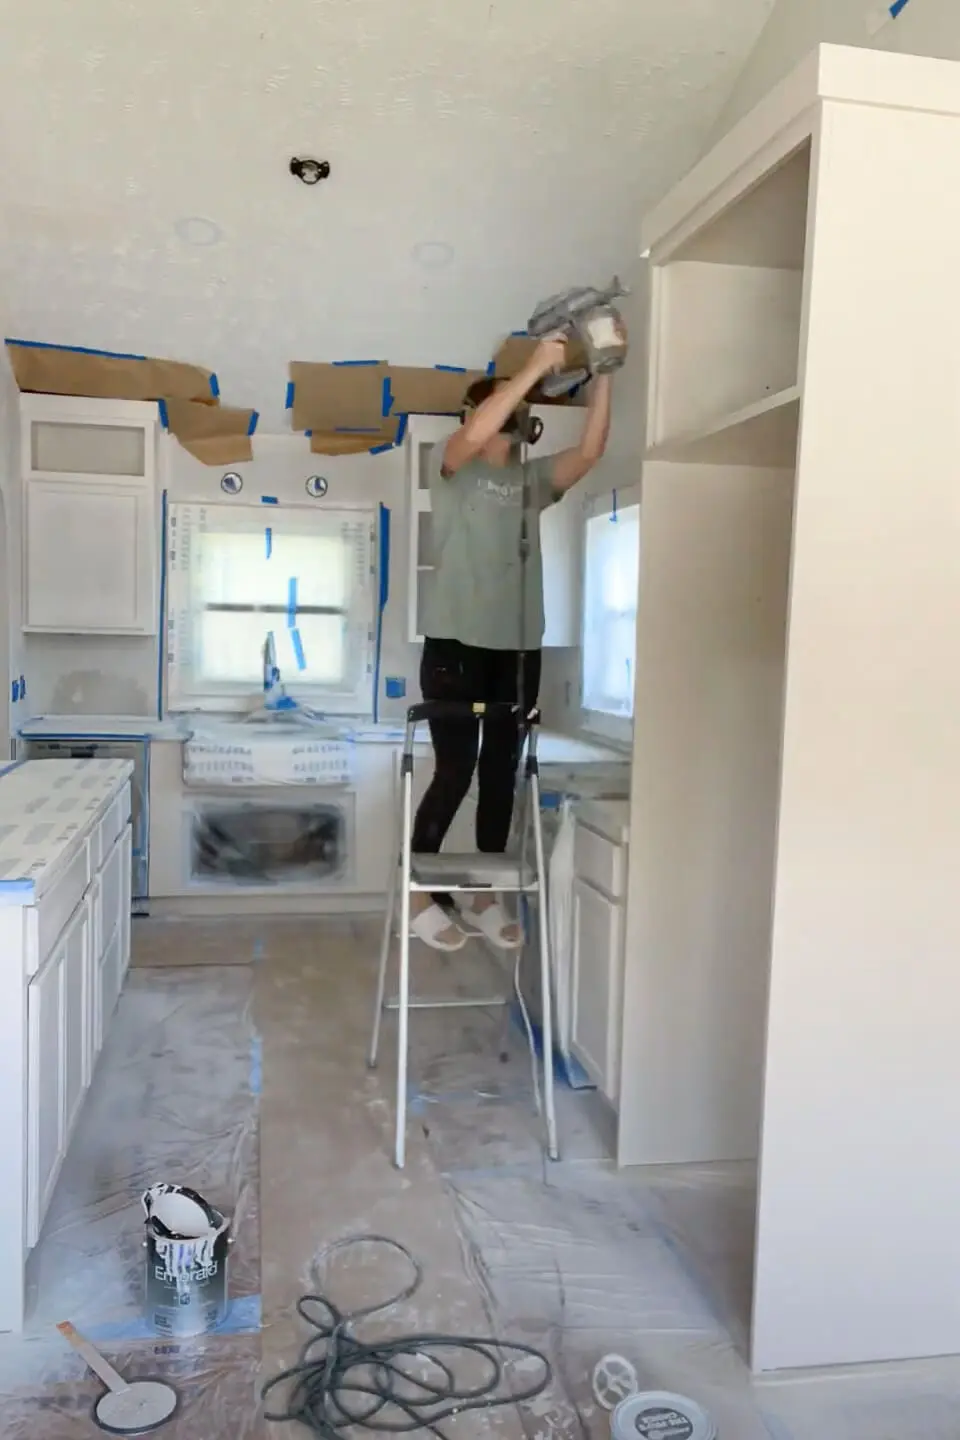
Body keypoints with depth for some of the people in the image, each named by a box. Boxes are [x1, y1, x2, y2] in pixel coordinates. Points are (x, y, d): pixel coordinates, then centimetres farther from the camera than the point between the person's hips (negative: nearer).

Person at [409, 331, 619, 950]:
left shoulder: (533, 478, 15)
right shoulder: (451, 465, 2)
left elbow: (589, 452, -1)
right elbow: (474, 435, -21)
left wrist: (603, 374, -8)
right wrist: (534, 367, -20)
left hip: (518, 649, 5)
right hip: (457, 644, -5)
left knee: (501, 773, 8)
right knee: (455, 771, -5)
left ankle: (484, 895, 20)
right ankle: (418, 893, 11)